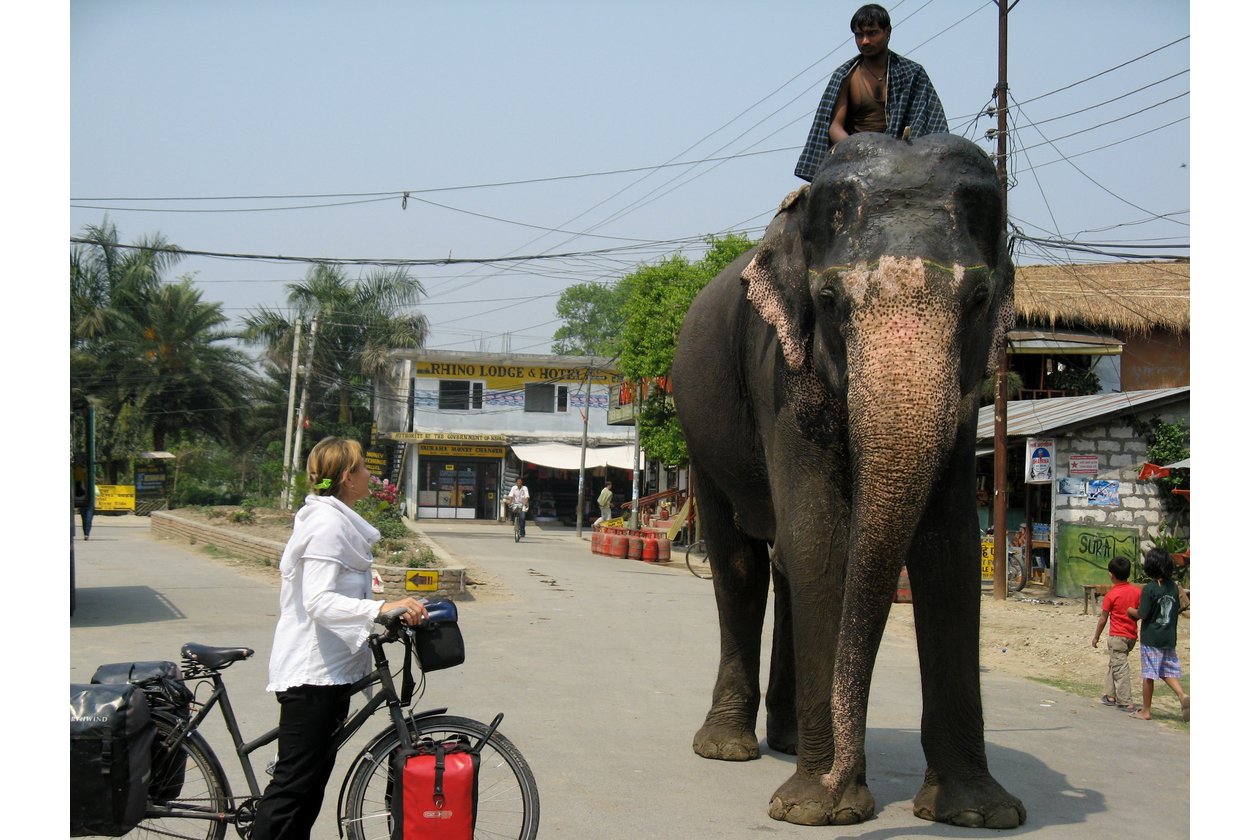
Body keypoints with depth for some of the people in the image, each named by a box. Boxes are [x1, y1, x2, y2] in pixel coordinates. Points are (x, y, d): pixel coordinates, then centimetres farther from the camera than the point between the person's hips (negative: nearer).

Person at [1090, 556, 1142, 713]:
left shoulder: (1111, 595, -12)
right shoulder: (1137, 591, 1)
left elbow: (1103, 619, -7)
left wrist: (1096, 637, 3)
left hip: (1117, 636, -6)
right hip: (1132, 636, 6)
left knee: (1120, 669, -3)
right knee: (1113, 664, 21)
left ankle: (1126, 703, -6)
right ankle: (1110, 695, 25)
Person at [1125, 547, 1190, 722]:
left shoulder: (1149, 589, -15)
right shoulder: (1173, 586, 2)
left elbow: (1142, 614, -16)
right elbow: (1178, 606, 14)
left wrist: (1130, 610, 3)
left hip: (1151, 638, -6)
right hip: (1169, 637, 6)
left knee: (1148, 675, 3)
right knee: (1168, 671, 15)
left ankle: (1145, 711, 10)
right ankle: (1182, 695, -10)